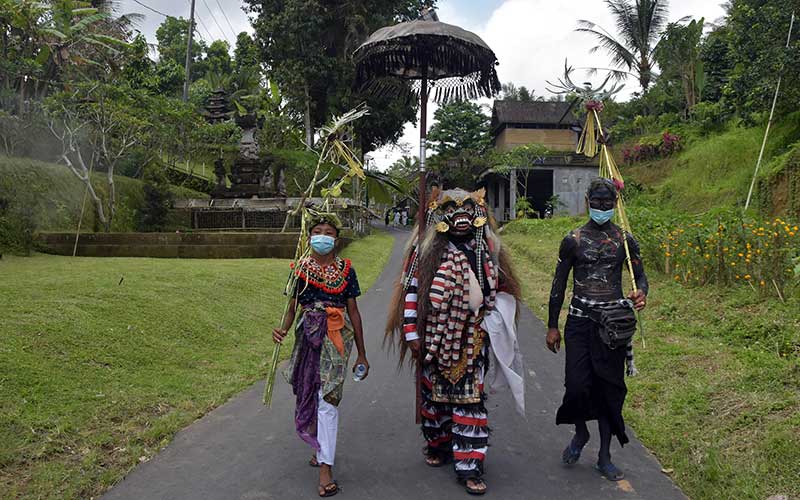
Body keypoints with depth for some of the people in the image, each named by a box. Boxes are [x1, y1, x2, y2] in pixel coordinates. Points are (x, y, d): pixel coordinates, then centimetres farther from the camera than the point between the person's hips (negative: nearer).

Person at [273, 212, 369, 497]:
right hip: (308, 336, 3)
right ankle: (322, 447, 37)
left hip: (336, 337, -3)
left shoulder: (346, 269, 1)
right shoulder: (300, 268, 4)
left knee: (327, 399, -7)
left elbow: (353, 312, 4)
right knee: (309, 394, 13)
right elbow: (292, 306, 3)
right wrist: (283, 329, -20)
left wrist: (362, 354, 5)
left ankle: (325, 468, -1)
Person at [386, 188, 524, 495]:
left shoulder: (487, 251, 5)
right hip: (436, 340, -1)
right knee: (436, 394, 13)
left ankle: (469, 466, 9)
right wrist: (411, 334, -7)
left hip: (473, 341, 2)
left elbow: (501, 290, 16)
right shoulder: (427, 252, -6)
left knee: (471, 400, 1)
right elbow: (410, 292, -5)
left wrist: (492, 322, 6)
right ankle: (438, 445, 37)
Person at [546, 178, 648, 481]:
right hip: (580, 320, -1)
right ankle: (580, 433, 24)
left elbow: (640, 275, 10)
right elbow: (559, 283, 5)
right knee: (577, 383, -9)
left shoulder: (625, 240, 4)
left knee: (609, 388, 6)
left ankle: (605, 457, 21)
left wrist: (642, 293, -16)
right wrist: (552, 326, 4)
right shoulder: (573, 239, 1)